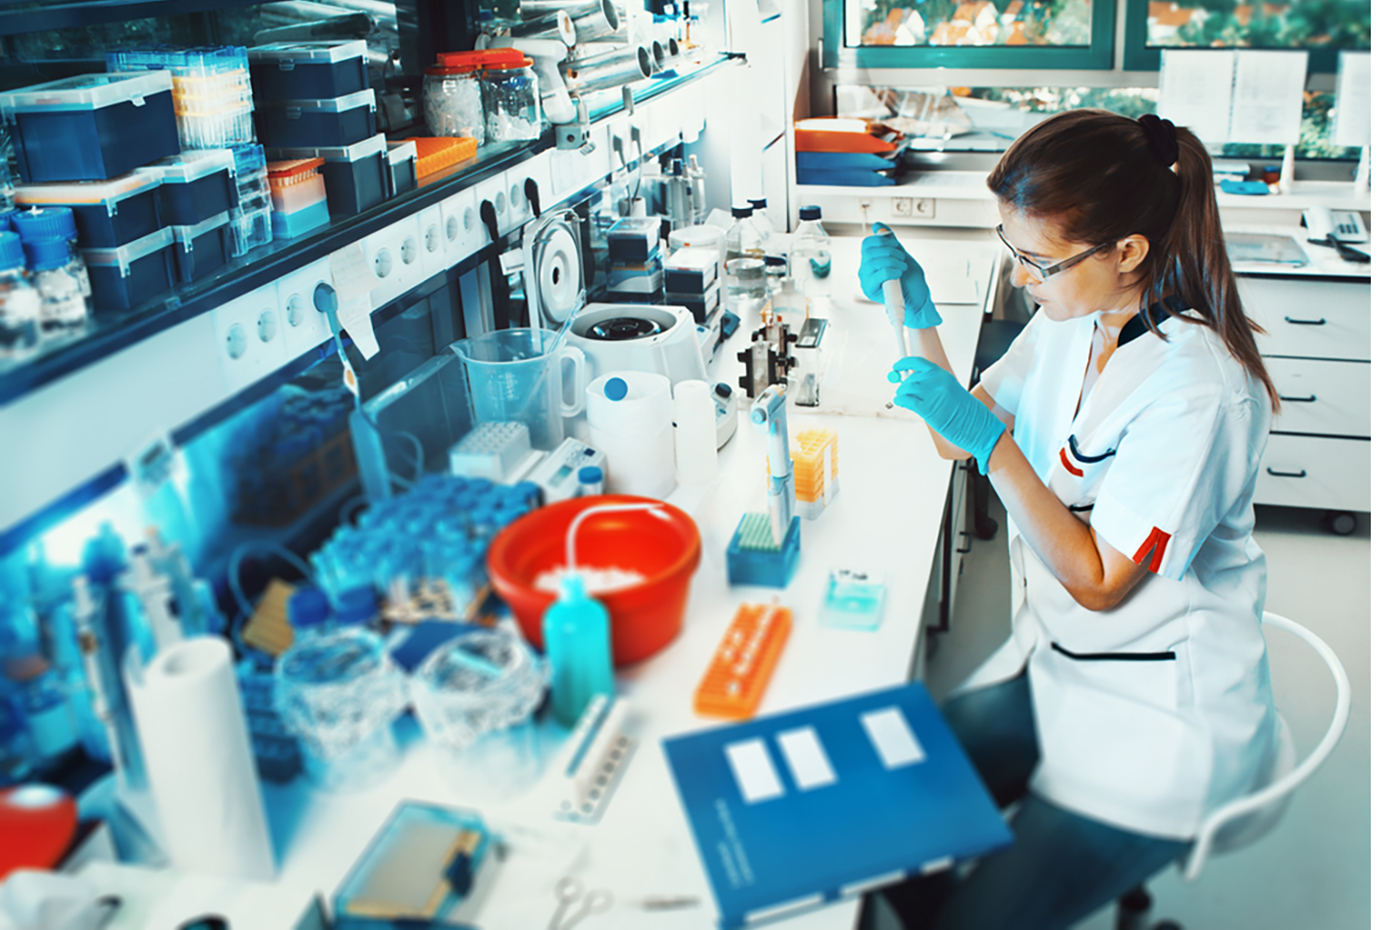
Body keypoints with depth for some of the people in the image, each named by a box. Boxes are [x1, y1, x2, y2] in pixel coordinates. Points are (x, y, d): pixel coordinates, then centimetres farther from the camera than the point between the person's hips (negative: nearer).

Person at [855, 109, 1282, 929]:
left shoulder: (1195, 390, -26)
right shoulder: (1072, 318, -2)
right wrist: (919, 316, -6)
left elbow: (1096, 579, -20)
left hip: (1160, 716, -7)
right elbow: (960, 439, 7)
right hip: (1054, 662, 7)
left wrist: (990, 441, -26)